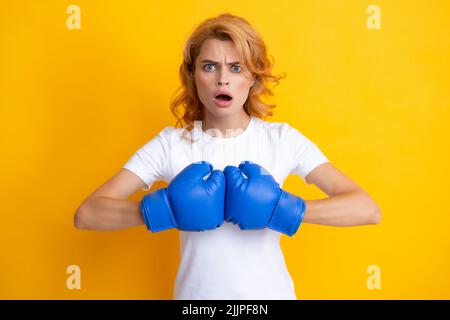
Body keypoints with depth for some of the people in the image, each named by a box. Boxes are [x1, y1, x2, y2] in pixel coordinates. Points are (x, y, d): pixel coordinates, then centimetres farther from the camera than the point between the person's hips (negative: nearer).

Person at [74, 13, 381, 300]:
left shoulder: (283, 139, -10)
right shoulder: (170, 144, -10)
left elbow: (368, 209, -14)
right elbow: (87, 214, -15)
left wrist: (286, 209, -28)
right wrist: (164, 209, -31)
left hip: (270, 292, 0)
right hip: (196, 293, 0)